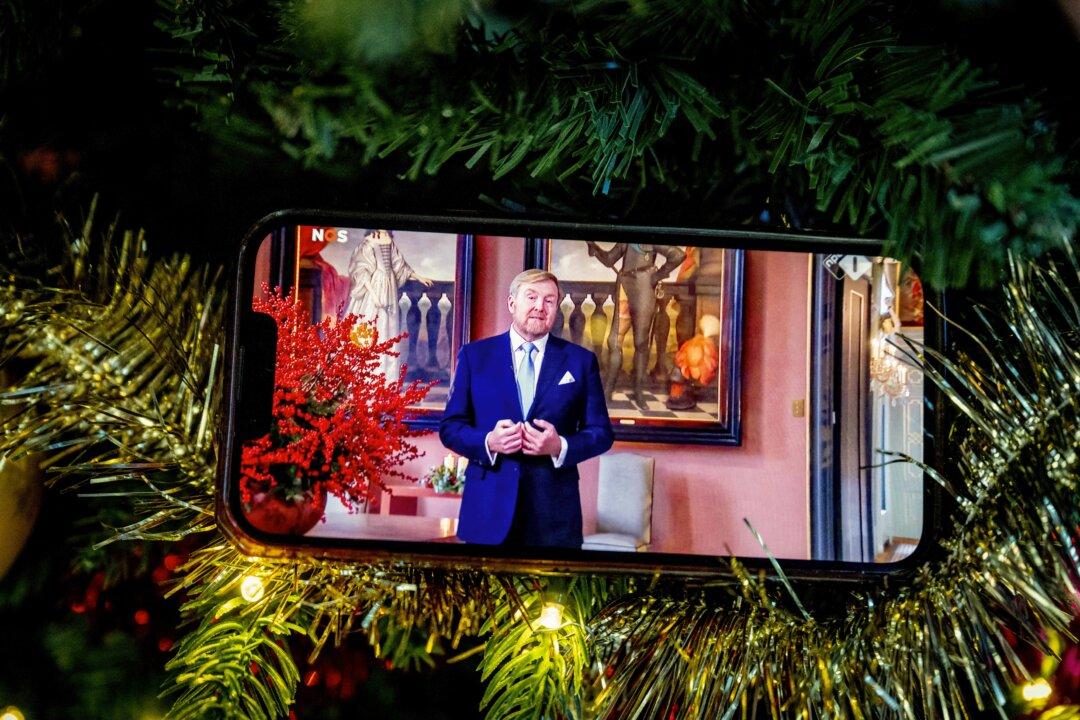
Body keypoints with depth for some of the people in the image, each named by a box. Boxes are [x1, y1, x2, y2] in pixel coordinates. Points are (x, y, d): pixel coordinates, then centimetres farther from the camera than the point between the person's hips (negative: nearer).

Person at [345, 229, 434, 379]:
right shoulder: (368, 243, -9)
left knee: (388, 332, 6)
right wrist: (373, 294, -22)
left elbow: (399, 266, 23)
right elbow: (362, 271, -14)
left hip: (388, 292, 7)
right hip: (372, 290, -7)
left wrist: (419, 278, 28)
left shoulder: (390, 242, 10)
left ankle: (386, 377, 9)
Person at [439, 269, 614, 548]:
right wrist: (488, 442, -14)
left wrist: (560, 446, -14)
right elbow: (450, 426, 5)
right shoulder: (474, 355, 6)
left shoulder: (581, 361, 6)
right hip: (489, 506, 0)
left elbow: (601, 433, 6)